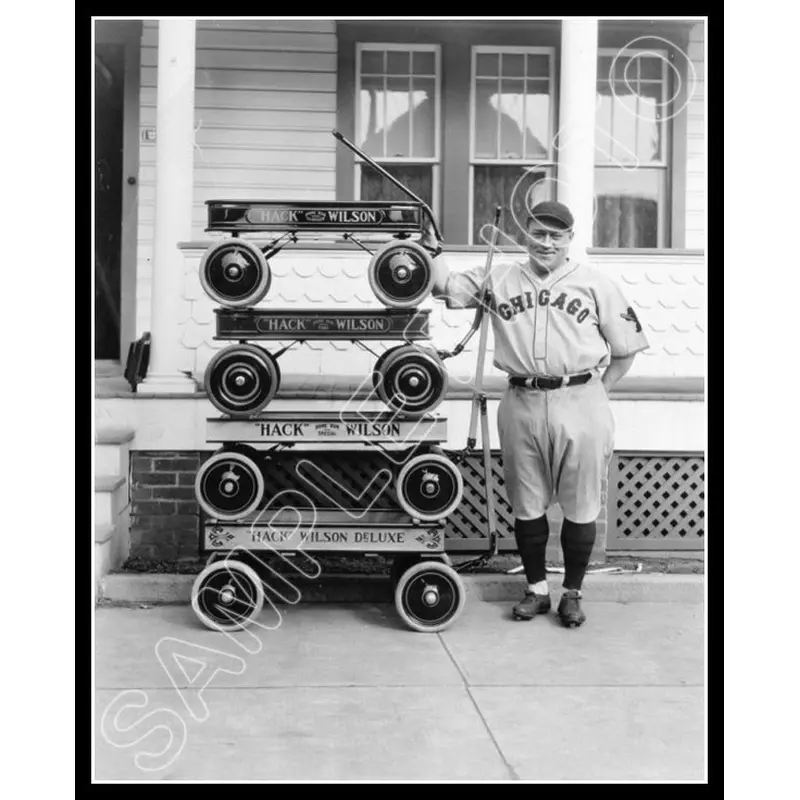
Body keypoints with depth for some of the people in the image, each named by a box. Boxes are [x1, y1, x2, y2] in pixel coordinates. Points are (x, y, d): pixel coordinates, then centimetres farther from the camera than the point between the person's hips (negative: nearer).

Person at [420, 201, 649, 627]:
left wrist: (597, 392, 4)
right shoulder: (498, 277, 10)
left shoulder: (595, 283, 5)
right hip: (521, 404, 2)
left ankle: (572, 592, 21)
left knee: (580, 507, 5)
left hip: (579, 404, -1)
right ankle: (536, 589, 26)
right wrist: (432, 246, -5)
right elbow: (446, 287, 8)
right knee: (527, 506, 10)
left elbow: (626, 346, 8)